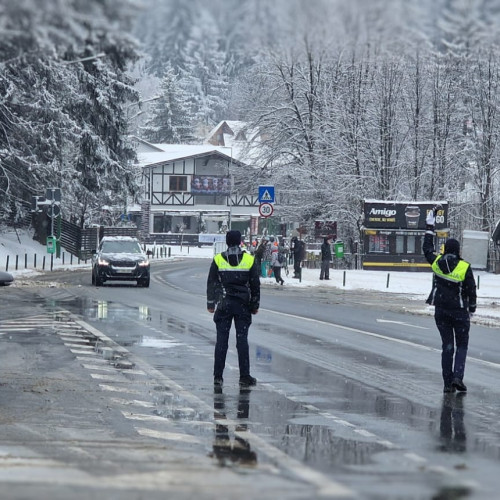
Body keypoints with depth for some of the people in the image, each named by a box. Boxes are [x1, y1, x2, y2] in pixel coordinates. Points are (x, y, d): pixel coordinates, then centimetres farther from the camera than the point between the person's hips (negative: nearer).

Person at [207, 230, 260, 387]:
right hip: (243, 305, 0)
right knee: (242, 339, 1)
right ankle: (244, 376, 0)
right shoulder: (249, 260, 0)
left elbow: (211, 284, 2)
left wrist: (210, 304, 11)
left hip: (224, 304, 0)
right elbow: (255, 285, 4)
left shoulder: (218, 259, -1)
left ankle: (218, 376, 1)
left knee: (221, 339, 3)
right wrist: (255, 305, 12)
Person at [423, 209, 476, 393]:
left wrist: (430, 227, 21)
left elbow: (427, 249, 16)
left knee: (447, 345, 10)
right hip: (459, 312, -3)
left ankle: (448, 382, 6)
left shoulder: (437, 262, -4)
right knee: (462, 345, 8)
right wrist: (472, 309, 6)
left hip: (440, 310, 3)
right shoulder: (464, 267, -12)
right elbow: (471, 290, -7)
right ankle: (458, 377, -11)